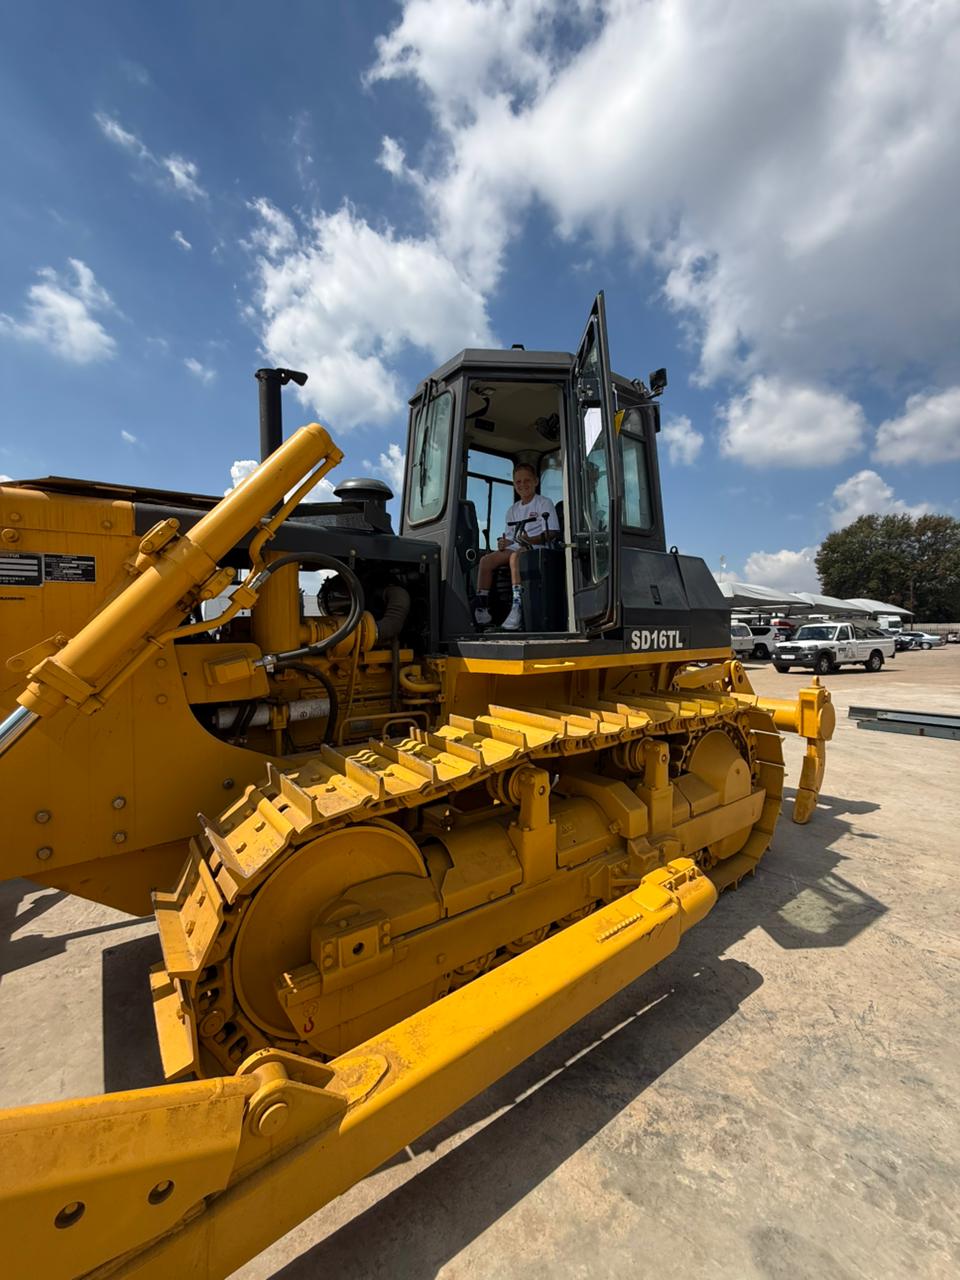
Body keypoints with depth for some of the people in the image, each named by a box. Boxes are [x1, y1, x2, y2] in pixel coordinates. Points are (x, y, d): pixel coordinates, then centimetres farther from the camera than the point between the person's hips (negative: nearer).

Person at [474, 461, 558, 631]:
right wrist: (503, 542, -6)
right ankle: (480, 606, -17)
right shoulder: (513, 510, 22)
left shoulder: (544, 503, 5)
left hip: (538, 547, -6)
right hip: (515, 547, 6)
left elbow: (552, 532, -6)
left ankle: (517, 606, -43)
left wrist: (531, 540, -22)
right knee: (486, 560, -17)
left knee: (515, 556, -38)